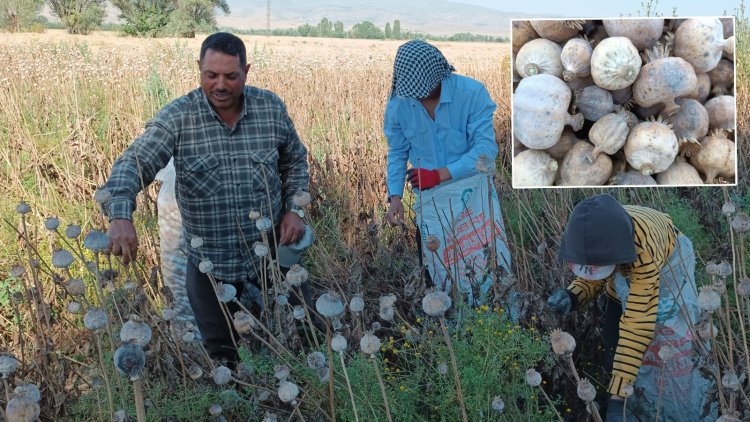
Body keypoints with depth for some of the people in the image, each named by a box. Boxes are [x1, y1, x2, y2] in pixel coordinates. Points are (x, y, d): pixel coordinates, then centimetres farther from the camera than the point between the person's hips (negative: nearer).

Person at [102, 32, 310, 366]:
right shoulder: (177, 117, -12)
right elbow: (134, 163, -21)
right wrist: (121, 216, -39)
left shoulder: (271, 108, -5)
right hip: (208, 265, -1)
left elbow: (295, 162, 10)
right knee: (221, 355, 15)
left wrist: (295, 209, -4)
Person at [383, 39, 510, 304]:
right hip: (431, 198, 3)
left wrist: (440, 174, -22)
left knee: (489, 267, 0)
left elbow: (486, 148, -19)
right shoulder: (398, 104, -6)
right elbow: (397, 153, 5)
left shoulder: (471, 93, -17)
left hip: (473, 190, -2)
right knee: (441, 271, 7)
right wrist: (395, 196, -8)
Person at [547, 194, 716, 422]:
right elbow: (592, 278, -10)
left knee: (670, 341, -18)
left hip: (667, 266, -5)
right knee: (614, 350, -1)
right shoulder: (586, 236, -31)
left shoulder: (643, 248, -46)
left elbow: (638, 321, -46)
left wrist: (618, 395, -46)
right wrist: (572, 296, -35)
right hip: (624, 276, 5)